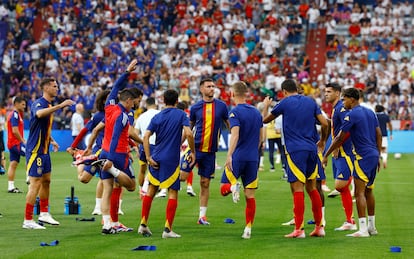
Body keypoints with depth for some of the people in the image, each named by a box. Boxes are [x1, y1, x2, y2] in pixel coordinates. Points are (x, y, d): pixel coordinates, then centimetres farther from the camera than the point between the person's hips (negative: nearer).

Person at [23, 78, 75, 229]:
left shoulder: (49, 105, 14)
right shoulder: (38, 103, -16)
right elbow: (39, 114, -42)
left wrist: (51, 140, 16)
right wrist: (60, 106, -48)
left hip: (44, 150, 10)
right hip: (35, 150, -10)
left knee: (46, 181, 18)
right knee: (35, 184, -9)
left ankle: (44, 213, 30)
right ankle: (28, 220, -5)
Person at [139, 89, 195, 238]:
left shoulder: (157, 117, 7)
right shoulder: (180, 114, -1)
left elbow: (146, 136, -2)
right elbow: (188, 134, -14)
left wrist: (148, 157, -3)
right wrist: (193, 152, -3)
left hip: (156, 159, 4)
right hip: (172, 159, -4)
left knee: (151, 190, 15)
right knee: (173, 193, 1)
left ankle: (143, 225, 16)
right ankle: (168, 229, -5)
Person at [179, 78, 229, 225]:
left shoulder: (221, 106, 3)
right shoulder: (195, 107, 3)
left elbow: (229, 125, 13)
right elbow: (189, 128, 13)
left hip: (210, 151, 1)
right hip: (195, 148, -1)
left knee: (205, 183, 7)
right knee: (182, 176, -12)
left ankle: (202, 216, 14)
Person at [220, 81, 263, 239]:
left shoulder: (235, 112, -8)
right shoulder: (256, 112, 11)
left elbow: (235, 135, -22)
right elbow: (261, 138, 17)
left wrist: (229, 155, -27)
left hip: (238, 157, -5)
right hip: (253, 158, 5)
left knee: (224, 188, 9)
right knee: (250, 196, 6)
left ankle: (233, 186, -25)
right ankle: (248, 229, 2)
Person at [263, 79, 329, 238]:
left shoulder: (285, 103, -1)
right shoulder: (310, 102, 11)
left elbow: (265, 120, 10)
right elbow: (324, 123, 7)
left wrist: (266, 106, 31)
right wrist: (322, 142, 23)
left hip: (295, 150, -5)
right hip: (311, 149, 5)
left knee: (297, 189, -6)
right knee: (312, 188, 13)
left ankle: (299, 229, -9)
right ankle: (319, 227, 13)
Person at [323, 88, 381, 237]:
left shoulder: (352, 115, -10)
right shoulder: (370, 112, 14)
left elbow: (339, 139, -9)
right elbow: (379, 135, 16)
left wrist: (326, 155, -2)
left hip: (363, 157, -9)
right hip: (374, 154, 9)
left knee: (359, 193, -9)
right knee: (368, 191, 18)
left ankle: (363, 230, -15)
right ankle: (372, 227, 23)